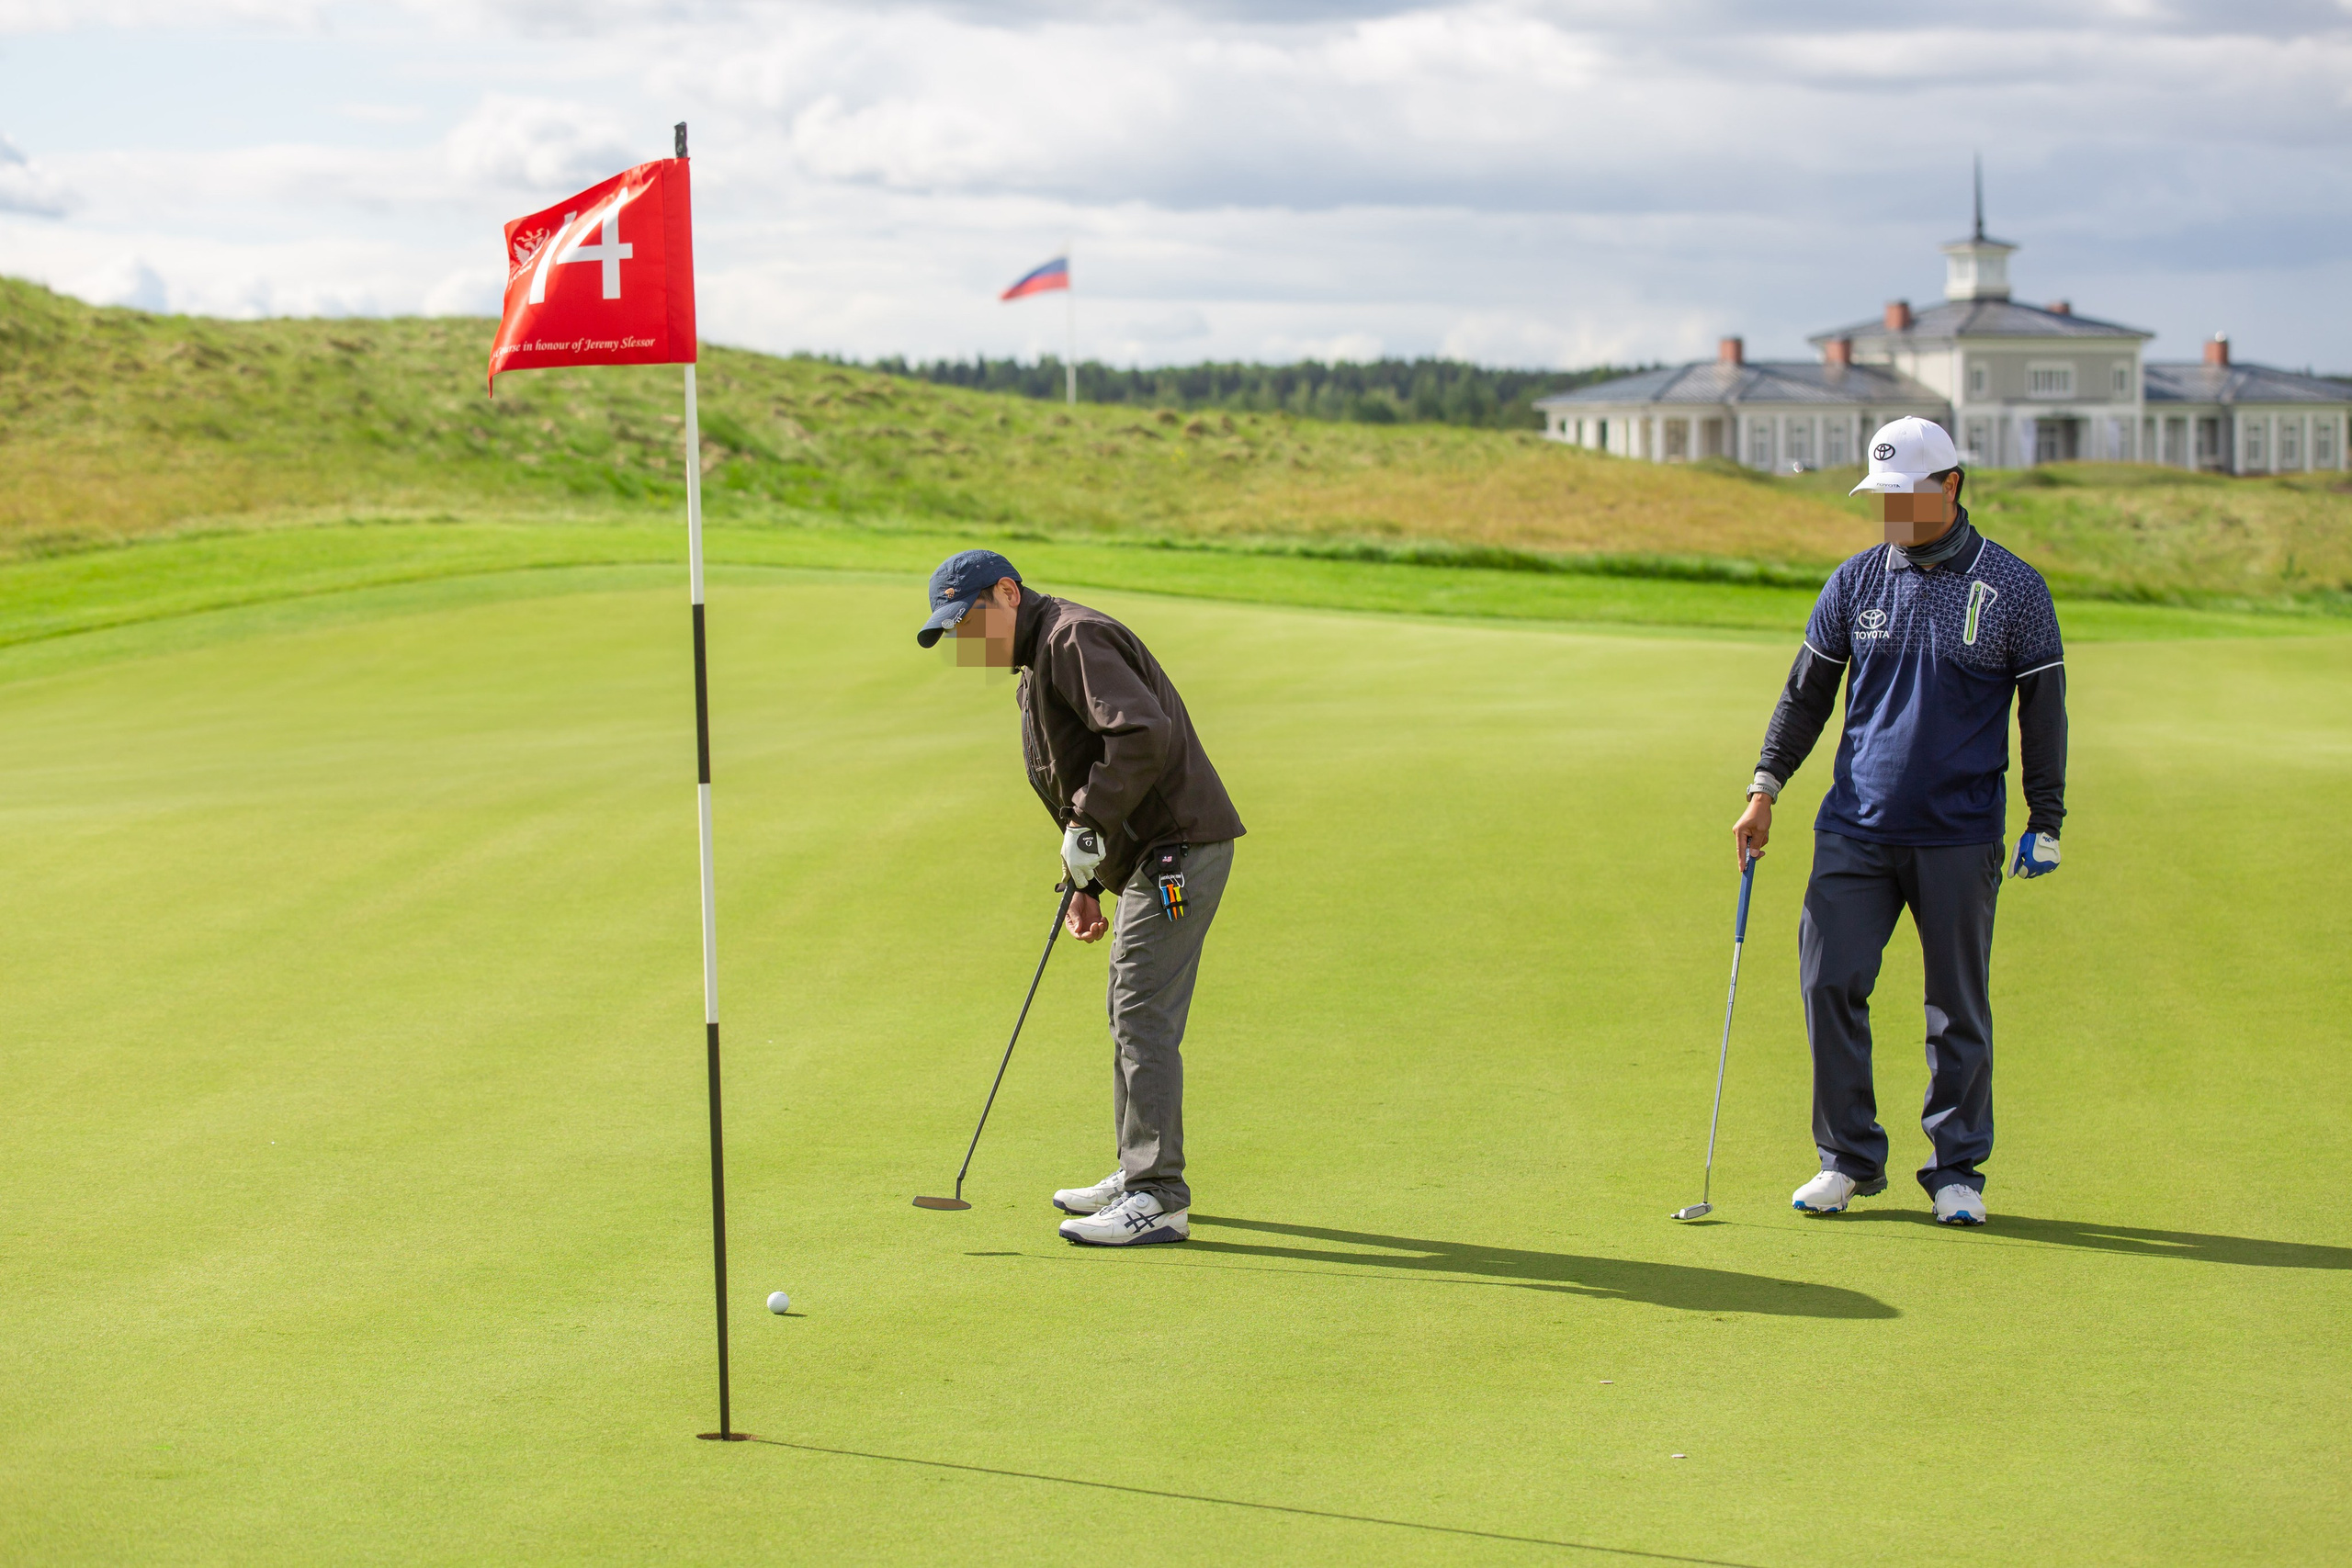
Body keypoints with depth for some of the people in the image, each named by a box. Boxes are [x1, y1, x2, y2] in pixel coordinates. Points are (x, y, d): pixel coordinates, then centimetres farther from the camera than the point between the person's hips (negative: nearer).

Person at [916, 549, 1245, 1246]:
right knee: (1130, 1014, 17)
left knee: (1144, 1019, -12)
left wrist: (1089, 824, -22)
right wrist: (1084, 883, 18)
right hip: (1145, 857, 11)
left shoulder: (1074, 639, -15)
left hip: (1178, 846, -11)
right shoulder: (1038, 659, 19)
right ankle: (1138, 1177, 28)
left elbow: (1143, 734, -29)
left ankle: (1159, 1200, -11)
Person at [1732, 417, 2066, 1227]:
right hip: (1855, 826, 2)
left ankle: (1957, 1169, 16)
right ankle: (1849, 1160, 10)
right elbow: (1807, 691, 14)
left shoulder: (2012, 589, -1)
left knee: (1958, 1007, 3)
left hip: (1959, 838, -2)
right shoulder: (1855, 582, 6)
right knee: (1829, 984, -4)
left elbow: (2043, 709, 4)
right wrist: (1765, 788, 6)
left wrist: (2046, 822, 0)